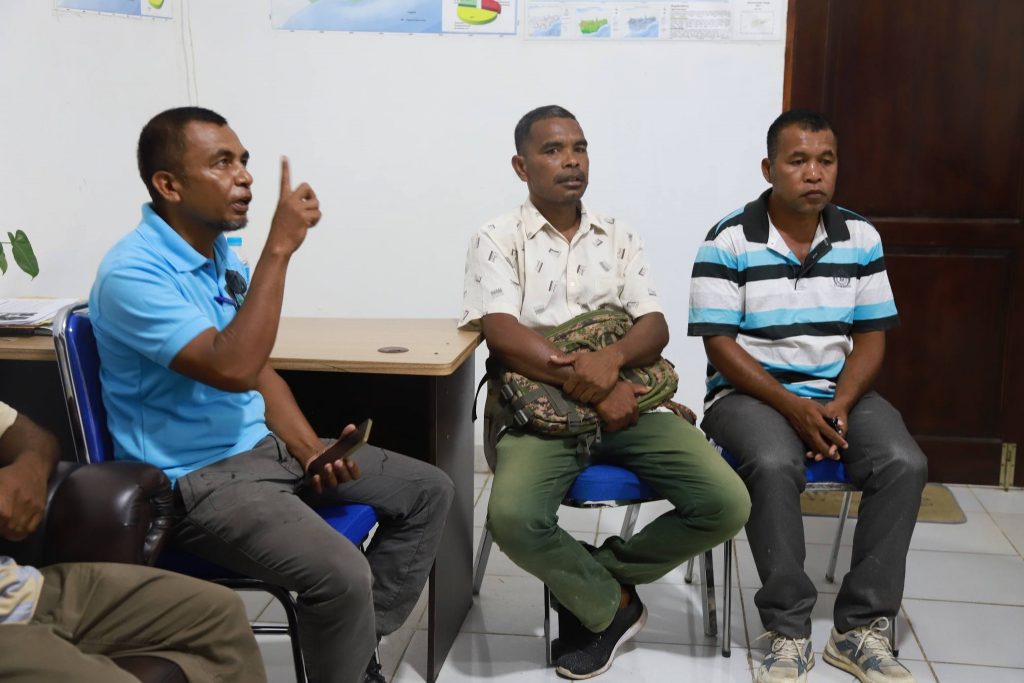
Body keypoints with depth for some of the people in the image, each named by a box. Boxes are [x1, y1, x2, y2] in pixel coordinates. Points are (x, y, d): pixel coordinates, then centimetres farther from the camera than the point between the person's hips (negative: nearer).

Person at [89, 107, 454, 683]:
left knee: (428, 491, 6)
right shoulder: (131, 273, -19)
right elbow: (232, 369, -31)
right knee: (342, 575, -31)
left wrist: (312, 451, -2)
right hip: (199, 478, -9)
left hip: (266, 448, 9)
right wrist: (279, 248, -27)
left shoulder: (225, 256, 9)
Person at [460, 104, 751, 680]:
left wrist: (610, 359, -22)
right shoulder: (498, 240, 2)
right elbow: (503, 334, -13)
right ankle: (609, 604, 0)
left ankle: (594, 580, 8)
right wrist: (589, 386, -22)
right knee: (513, 516, -32)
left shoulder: (619, 237, 13)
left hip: (627, 402, 4)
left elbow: (655, 327, 2)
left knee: (728, 504, -15)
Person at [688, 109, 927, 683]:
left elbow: (871, 338, 4)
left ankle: (862, 627, -10)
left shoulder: (861, 237, 5)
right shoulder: (729, 241, -8)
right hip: (751, 392, -4)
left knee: (905, 464, -23)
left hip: (840, 392, 4)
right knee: (775, 466, -35)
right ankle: (789, 631, -18)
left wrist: (839, 406, -14)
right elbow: (721, 344, -11)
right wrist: (794, 407, -21)